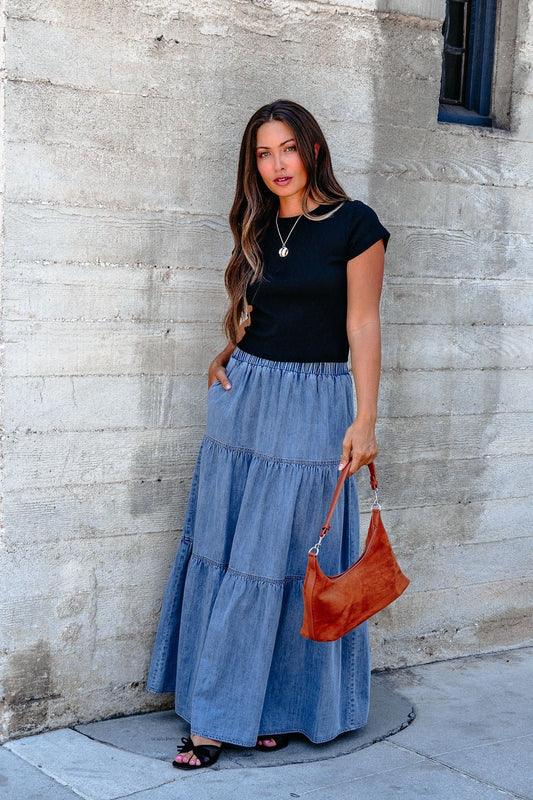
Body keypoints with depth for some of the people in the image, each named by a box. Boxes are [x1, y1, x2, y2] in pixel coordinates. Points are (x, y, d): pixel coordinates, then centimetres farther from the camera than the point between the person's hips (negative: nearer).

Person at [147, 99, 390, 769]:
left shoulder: (353, 224, -5)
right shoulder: (259, 230, 11)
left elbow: (362, 325, -8)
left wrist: (365, 419, -13)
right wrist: (226, 358, 1)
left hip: (312, 407, -5)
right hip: (242, 398, 5)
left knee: (284, 560, 0)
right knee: (225, 552, 6)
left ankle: (280, 706, 13)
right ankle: (216, 716, 16)